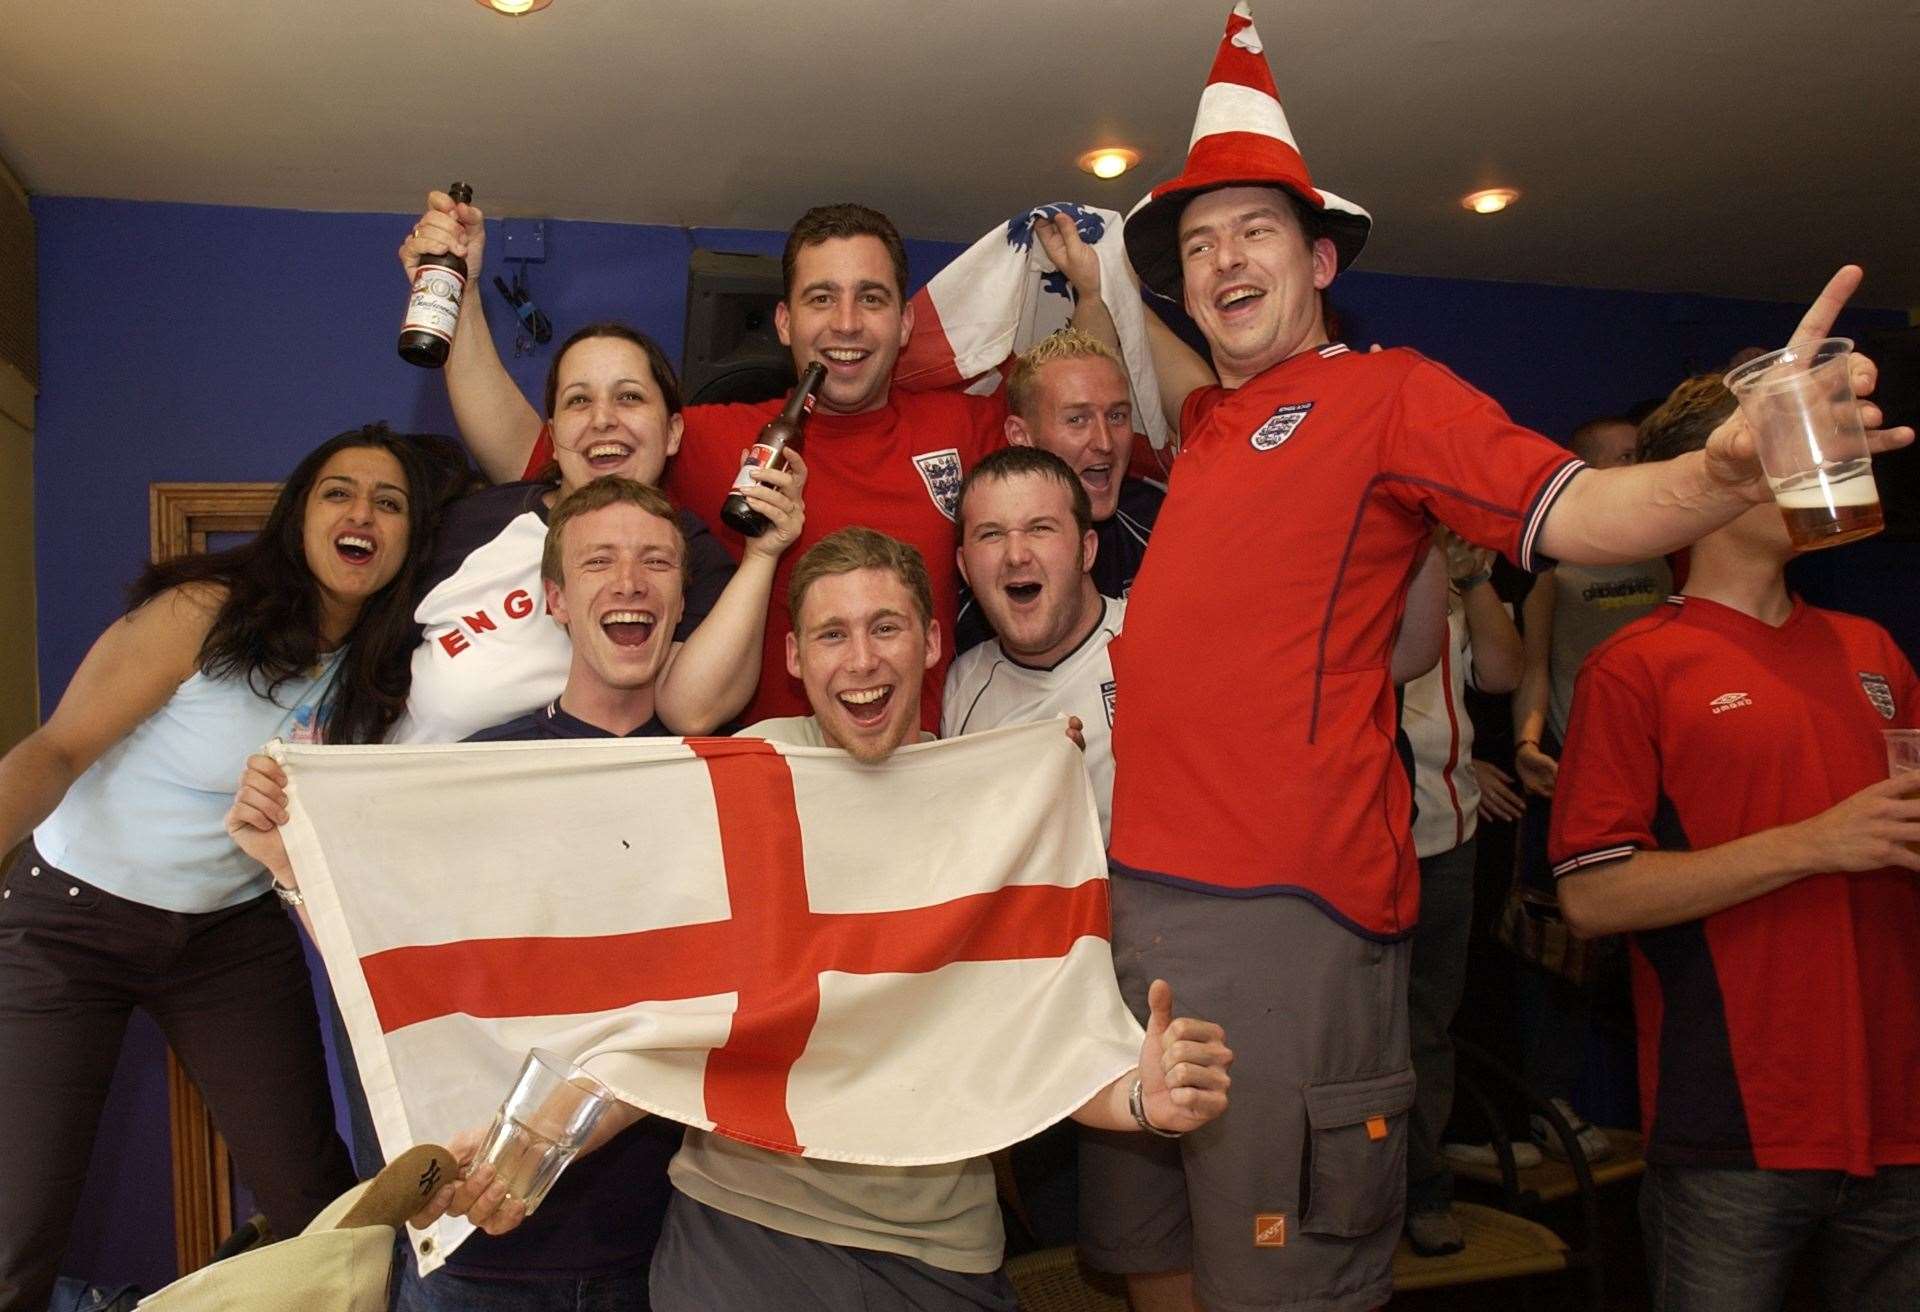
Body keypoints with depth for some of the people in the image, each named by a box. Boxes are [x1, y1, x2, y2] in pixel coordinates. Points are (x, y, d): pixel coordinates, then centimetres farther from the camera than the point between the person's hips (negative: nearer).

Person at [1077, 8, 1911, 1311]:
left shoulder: (1388, 392, -3)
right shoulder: (1207, 419, 16)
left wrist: (1720, 475, -35)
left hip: (1285, 913, -7)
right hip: (1141, 890, 8)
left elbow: (1572, 512, -17)